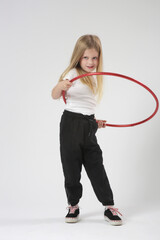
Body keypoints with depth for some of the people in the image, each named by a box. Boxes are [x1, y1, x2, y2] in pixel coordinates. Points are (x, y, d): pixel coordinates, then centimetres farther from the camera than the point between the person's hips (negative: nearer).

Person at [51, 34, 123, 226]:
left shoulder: (94, 78, 14)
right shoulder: (73, 73, -7)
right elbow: (55, 95, -17)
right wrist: (60, 86, -38)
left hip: (88, 127, 6)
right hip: (72, 124, -5)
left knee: (96, 167, 7)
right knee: (71, 167, 3)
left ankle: (109, 207, 14)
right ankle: (73, 206, 20)